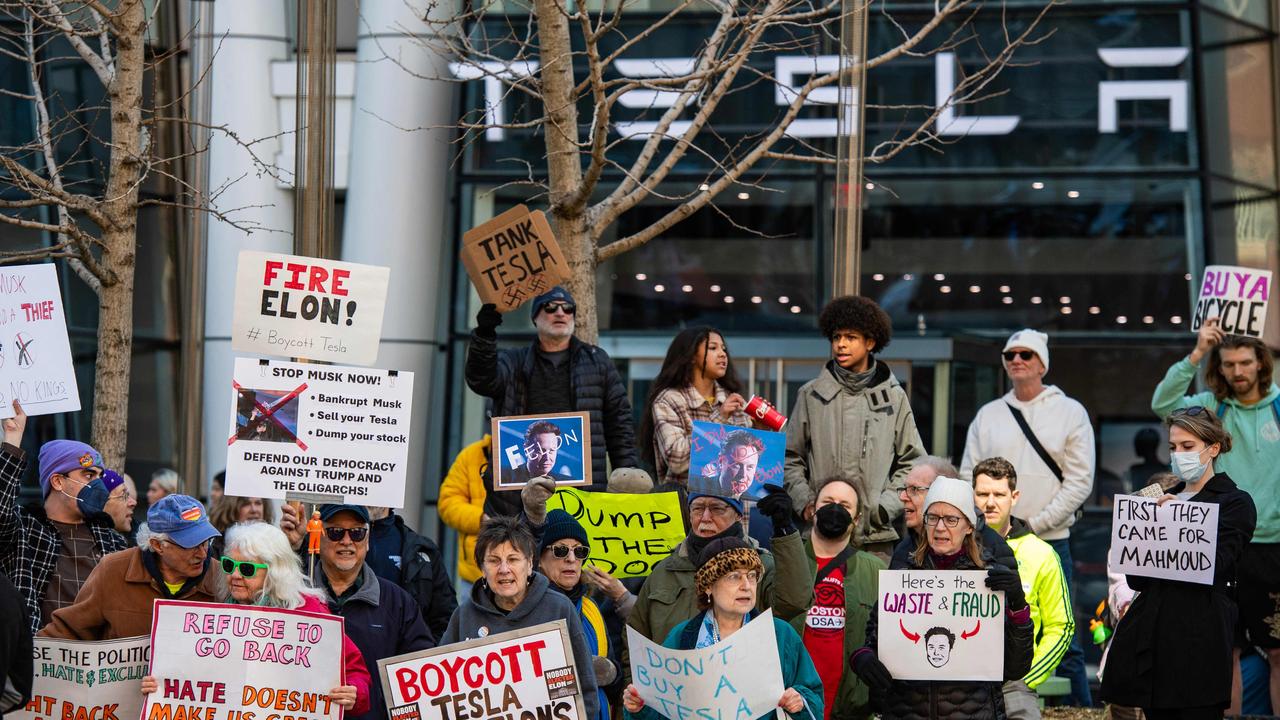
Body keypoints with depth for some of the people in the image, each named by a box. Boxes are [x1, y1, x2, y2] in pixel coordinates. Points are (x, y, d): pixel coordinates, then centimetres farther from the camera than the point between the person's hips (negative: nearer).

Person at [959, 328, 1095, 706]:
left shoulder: (1071, 412, 3)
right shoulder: (987, 415, 12)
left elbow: (1079, 481, -3)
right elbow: (969, 476, 11)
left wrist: (1034, 524, -10)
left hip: (1050, 542, -3)